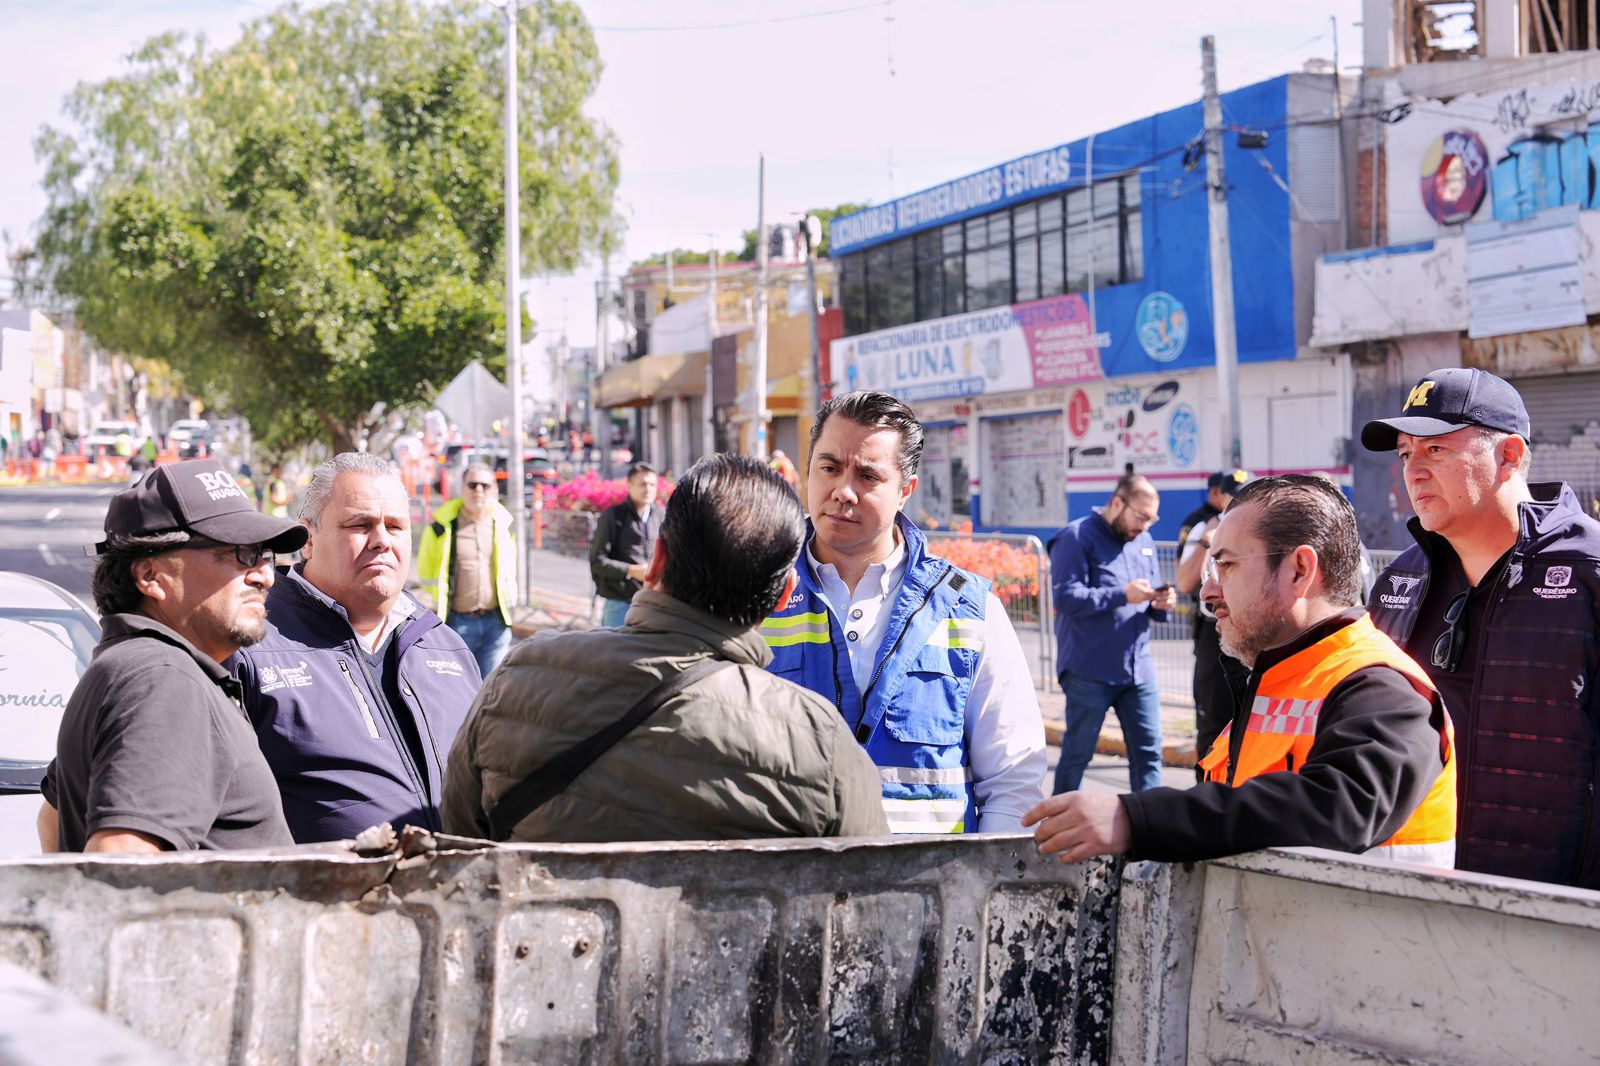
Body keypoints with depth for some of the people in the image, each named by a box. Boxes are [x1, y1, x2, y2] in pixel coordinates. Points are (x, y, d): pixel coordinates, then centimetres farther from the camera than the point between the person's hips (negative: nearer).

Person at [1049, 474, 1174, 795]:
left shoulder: (1143, 541, 14)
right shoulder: (1077, 537, -8)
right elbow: (1066, 597, -19)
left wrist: (1159, 604, -5)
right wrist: (1122, 595, -23)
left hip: (1139, 669, 6)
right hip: (1089, 671, -6)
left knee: (1148, 751, 6)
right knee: (1077, 753, 3)